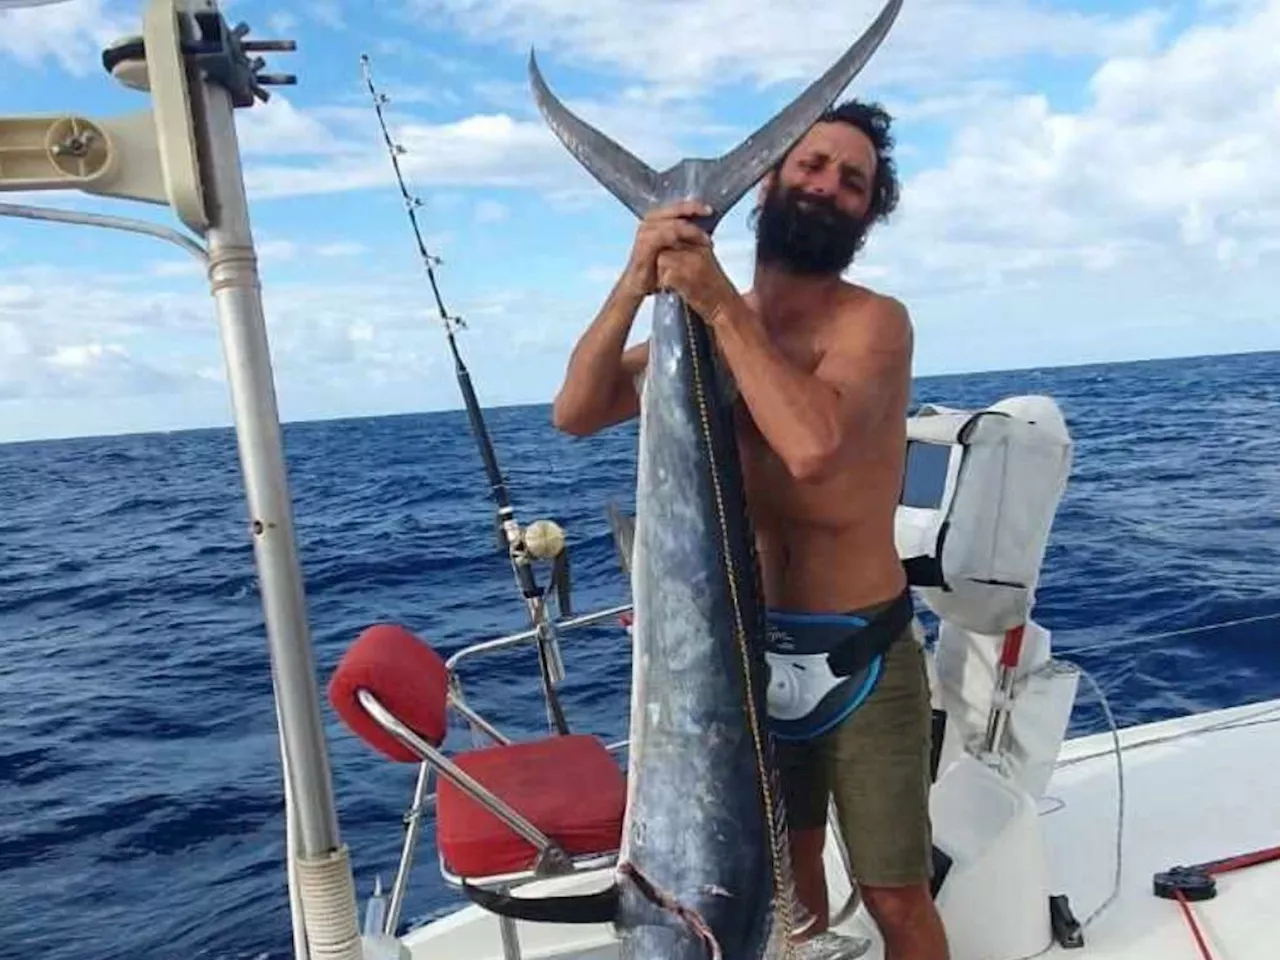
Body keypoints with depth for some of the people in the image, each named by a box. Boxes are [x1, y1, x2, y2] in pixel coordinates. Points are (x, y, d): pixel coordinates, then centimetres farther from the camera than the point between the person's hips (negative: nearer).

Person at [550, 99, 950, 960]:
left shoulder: (874, 321, -12)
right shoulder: (708, 318, 4)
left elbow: (814, 446, -32)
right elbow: (576, 412, -7)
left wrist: (721, 304, -26)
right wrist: (635, 284, -21)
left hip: (861, 655, -4)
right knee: (784, 878, 21)